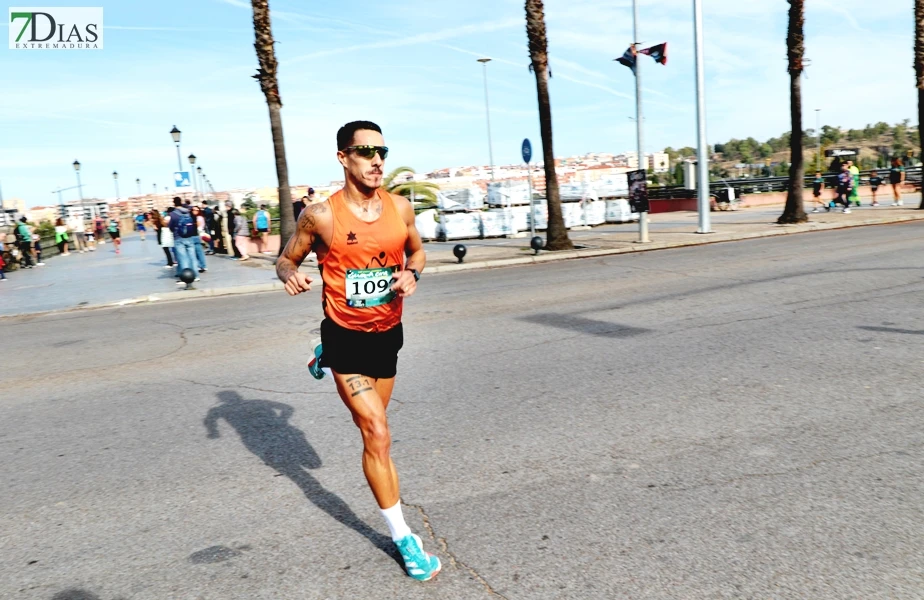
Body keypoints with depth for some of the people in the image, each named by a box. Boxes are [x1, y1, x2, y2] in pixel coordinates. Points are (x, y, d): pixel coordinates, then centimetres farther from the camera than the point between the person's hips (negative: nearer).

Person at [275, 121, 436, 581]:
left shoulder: (400, 207, -5)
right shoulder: (321, 215, -15)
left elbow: (417, 251, 13)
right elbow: (286, 259, -2)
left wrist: (411, 273, -9)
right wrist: (291, 275, -25)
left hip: (388, 333, 5)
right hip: (347, 337, -5)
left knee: (372, 425, 27)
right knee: (377, 436, -10)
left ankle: (324, 361, 57)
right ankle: (403, 538, 7)